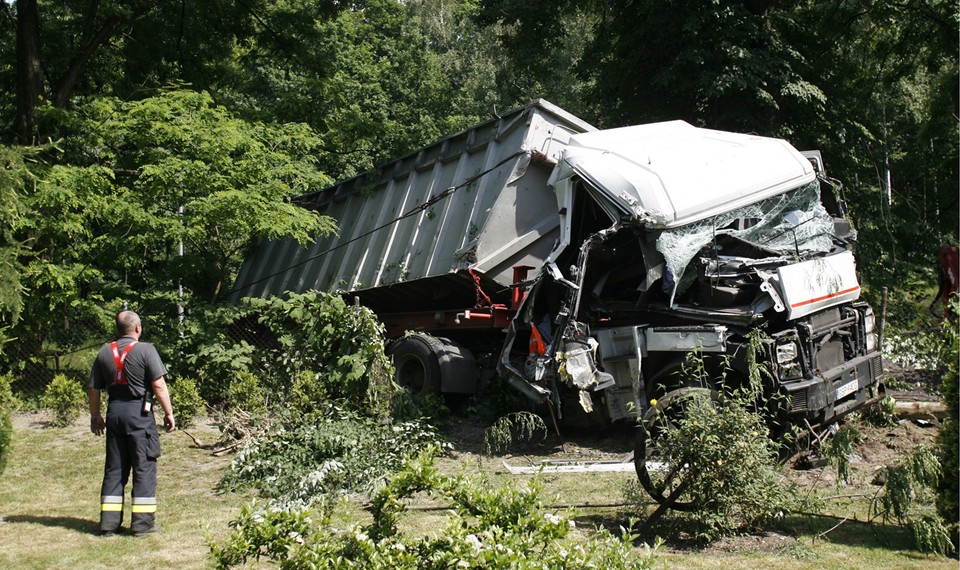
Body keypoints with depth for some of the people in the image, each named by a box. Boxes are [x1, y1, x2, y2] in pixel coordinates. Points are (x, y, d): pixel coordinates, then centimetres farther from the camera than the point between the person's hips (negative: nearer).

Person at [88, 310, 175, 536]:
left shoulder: (105, 352, 8)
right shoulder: (145, 350, -7)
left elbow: (93, 389, 11)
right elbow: (158, 385, -12)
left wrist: (95, 416, 22)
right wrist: (168, 412, -5)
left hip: (114, 411, 5)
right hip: (139, 411, -5)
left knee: (114, 468, 11)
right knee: (144, 467, 2)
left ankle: (109, 521, 14)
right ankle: (142, 521, 4)